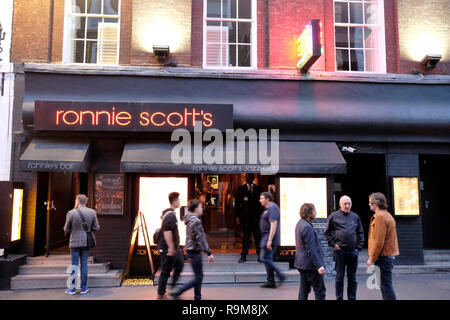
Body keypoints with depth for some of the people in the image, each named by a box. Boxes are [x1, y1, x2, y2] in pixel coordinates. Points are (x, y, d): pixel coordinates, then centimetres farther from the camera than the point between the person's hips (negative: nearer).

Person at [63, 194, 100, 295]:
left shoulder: (71, 213, -12)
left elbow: (66, 230, -5)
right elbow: (96, 228, -1)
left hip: (75, 242, -2)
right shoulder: (92, 212, -6)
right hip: (86, 242, 2)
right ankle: (84, 288, 14)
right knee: (84, 264, 9)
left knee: (74, 265, 7)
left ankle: (72, 288, 15)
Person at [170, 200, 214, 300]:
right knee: (198, 278, -1)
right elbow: (201, 239, -21)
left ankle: (197, 297, 23)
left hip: (191, 250, 10)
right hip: (195, 251, -10)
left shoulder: (190, 220, 10)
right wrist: (209, 253, -19)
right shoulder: (196, 221, -20)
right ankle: (176, 293, 1)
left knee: (199, 276, 16)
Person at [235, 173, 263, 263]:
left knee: (258, 235, 1)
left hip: (256, 216, 0)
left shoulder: (259, 189, 7)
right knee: (246, 235, 4)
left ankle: (260, 255, 8)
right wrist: (237, 216, -1)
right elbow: (237, 203, 5)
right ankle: (243, 256, 9)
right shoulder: (241, 189, 6)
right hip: (245, 216, 0)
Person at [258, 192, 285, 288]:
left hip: (270, 237, -10)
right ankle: (271, 282, 13)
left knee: (265, 258, -11)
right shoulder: (268, 208, 18)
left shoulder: (272, 208, -14)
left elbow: (273, 225, -23)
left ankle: (280, 276, -5)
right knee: (268, 259, 10)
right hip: (267, 238, 10)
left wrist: (269, 240, -26)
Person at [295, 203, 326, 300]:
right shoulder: (307, 227, -22)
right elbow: (311, 250, -24)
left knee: (304, 289, 15)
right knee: (320, 290, 0)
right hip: (310, 264, -10)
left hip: (301, 263, 10)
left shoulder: (300, 224, 10)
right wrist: (319, 266, -22)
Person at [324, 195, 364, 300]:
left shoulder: (355, 217, 11)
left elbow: (361, 233, 16)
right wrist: (333, 244, -5)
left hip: (353, 252, 3)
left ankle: (352, 298, 20)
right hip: (340, 251, -3)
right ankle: (339, 298, 13)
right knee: (339, 278, 4)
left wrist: (358, 247, 7)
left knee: (352, 278, 11)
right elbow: (327, 232, 4)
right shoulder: (334, 216, 1)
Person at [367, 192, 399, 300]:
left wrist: (372, 258, -15)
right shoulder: (387, 215, 16)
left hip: (384, 257, -10)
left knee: (386, 285, -6)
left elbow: (379, 241, -20)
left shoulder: (380, 216, -15)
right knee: (385, 285, 15)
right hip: (389, 254, 10)